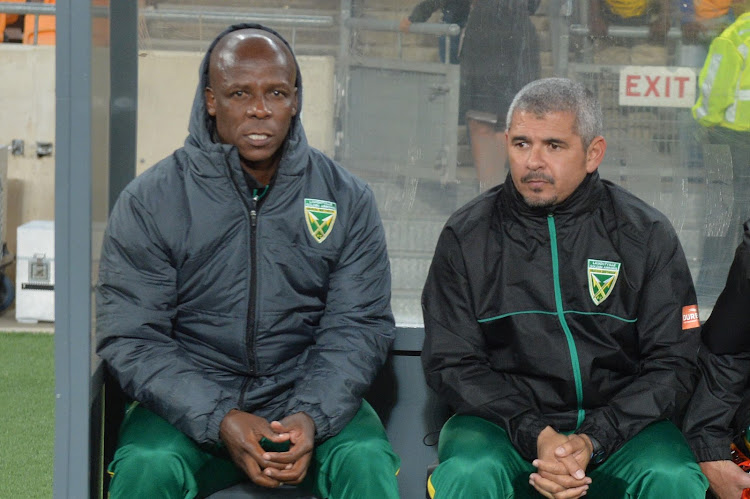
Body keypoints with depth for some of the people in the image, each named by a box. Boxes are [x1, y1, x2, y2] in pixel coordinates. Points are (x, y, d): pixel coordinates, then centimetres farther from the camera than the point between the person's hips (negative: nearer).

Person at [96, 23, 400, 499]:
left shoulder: (348, 199, 3)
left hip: (311, 395, 1)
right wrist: (220, 420, -21)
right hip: (188, 402, 0)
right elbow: (130, 338, -7)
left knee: (366, 460, -28)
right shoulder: (149, 201, -2)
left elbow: (361, 326, -1)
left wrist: (310, 418, -20)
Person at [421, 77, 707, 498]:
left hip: (621, 421, 0)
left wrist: (593, 440, -14)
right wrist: (536, 436, -15)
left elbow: (673, 364, 1)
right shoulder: (467, 236, 3)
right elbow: (451, 363, 1)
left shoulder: (648, 235, 2)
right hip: (504, 418, 0)